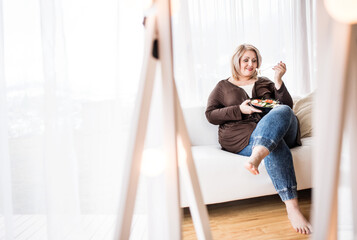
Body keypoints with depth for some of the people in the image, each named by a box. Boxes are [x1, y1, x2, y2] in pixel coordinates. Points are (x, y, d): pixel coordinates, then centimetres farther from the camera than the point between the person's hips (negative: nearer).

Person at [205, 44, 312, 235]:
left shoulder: (265, 83, 29)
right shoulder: (223, 86, 21)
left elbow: (287, 106, 16)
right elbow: (210, 115, 7)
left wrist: (278, 80, 2)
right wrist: (239, 110, -7)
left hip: (279, 131, 3)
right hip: (241, 137, -2)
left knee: (283, 111, -33)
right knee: (276, 147, -36)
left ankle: (255, 158, -58)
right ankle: (292, 208, -42)